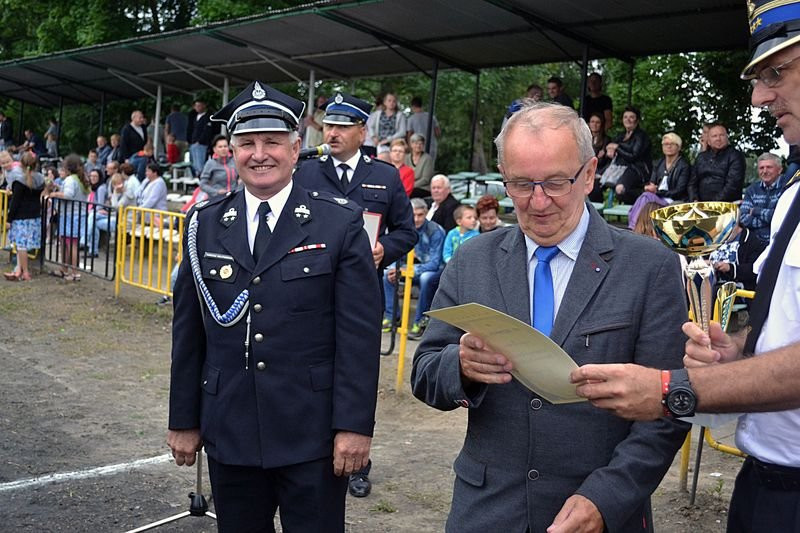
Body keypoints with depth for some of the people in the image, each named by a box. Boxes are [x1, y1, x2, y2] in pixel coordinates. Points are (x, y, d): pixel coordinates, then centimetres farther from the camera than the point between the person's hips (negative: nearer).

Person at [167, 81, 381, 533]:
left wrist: (355, 425, -10)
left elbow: (360, 334, -7)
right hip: (228, 433, 3)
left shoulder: (340, 223, -6)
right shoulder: (205, 225, 5)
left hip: (312, 433, -3)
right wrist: (184, 420, 8)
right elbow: (188, 332, 8)